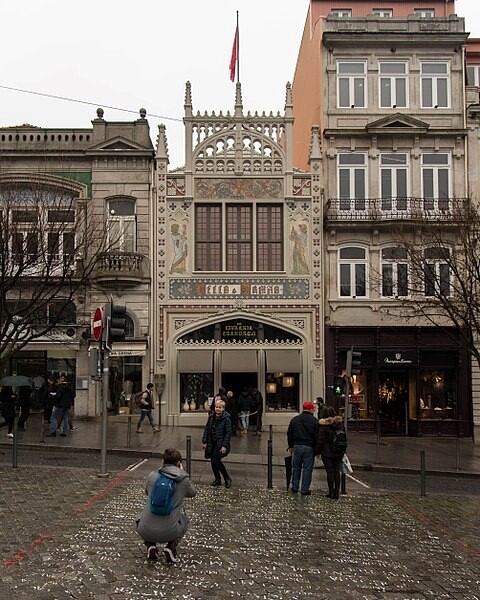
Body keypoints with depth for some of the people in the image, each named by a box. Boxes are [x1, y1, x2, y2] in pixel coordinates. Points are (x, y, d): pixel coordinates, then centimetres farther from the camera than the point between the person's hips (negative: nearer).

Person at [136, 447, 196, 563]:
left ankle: (150, 545, 14)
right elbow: (192, 493, 19)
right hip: (170, 533, -1)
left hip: (146, 531, 1)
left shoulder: (152, 476, 1)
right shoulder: (184, 479, -4)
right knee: (184, 519, 32)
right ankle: (171, 547, 11)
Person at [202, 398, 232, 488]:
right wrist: (204, 442, 6)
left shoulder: (226, 419, -11)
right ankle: (217, 479, 24)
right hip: (211, 443, 6)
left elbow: (228, 433, -12)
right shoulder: (211, 417, 6)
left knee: (216, 460, -13)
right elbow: (206, 429, 11)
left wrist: (224, 446, -17)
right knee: (213, 461, 8)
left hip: (220, 444, -6)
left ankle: (227, 478, 5)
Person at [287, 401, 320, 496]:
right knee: (307, 469, 4)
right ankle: (305, 490, 6)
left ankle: (295, 488, 20)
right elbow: (316, 436, -7)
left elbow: (289, 434, 10)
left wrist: (290, 446, 17)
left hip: (297, 446, 3)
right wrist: (317, 449, 1)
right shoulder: (314, 421, -6)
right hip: (309, 448, -3)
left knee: (296, 468, 15)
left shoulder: (295, 419, 6)